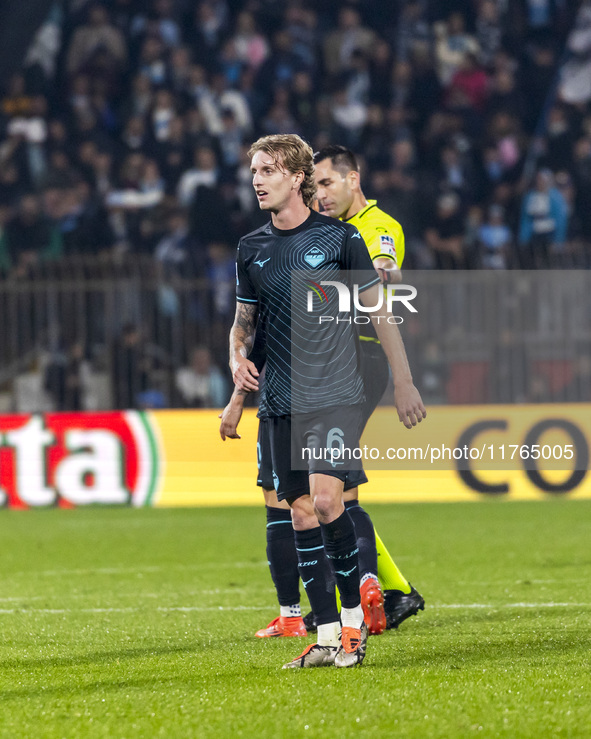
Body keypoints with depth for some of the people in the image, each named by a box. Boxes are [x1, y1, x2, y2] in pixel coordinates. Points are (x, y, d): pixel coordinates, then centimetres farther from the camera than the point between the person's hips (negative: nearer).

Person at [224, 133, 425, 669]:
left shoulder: (337, 237, -3)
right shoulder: (252, 248, 9)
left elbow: (380, 309, 2)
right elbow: (243, 321, 20)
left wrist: (404, 382, 0)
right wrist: (238, 357, -2)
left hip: (337, 395, -4)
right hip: (283, 403, 5)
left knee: (325, 498, -20)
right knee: (301, 513, 2)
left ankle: (354, 613, -5)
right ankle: (327, 635, 7)